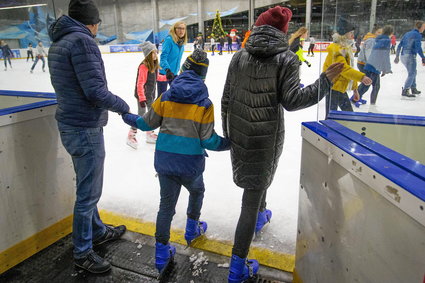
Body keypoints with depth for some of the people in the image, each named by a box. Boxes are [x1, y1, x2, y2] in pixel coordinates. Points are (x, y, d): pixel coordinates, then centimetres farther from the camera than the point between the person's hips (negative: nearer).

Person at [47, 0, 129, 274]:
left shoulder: (58, 44, 11)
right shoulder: (83, 41, -18)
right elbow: (96, 91, -24)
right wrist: (122, 105, -7)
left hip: (70, 125, 10)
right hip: (86, 130, -10)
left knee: (87, 187, 22)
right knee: (89, 193, 4)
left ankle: (98, 231, 42)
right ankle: (82, 252, 21)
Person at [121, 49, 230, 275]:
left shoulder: (166, 97, 0)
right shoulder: (205, 104, -7)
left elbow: (147, 123, 8)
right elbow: (209, 141, -10)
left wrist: (128, 117, 27)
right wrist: (231, 142, 5)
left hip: (164, 161, 2)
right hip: (190, 164, -2)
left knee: (166, 204, 15)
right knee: (197, 191, 28)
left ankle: (162, 251, 20)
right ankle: (192, 230, 45)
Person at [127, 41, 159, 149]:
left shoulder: (154, 65, 3)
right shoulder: (144, 66, -23)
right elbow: (140, 84, -25)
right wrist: (142, 99, -28)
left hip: (151, 94, 9)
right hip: (142, 94, -9)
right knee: (141, 115, -3)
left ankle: (150, 134, 33)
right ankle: (131, 136, 12)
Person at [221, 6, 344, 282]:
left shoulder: (239, 57, 3)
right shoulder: (286, 59, -8)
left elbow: (226, 99, 3)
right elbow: (291, 101, -14)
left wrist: (227, 132, 15)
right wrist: (325, 81, -3)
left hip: (239, 131, 5)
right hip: (266, 134, -4)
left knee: (255, 180, 30)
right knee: (254, 191, 1)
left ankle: (261, 215, 58)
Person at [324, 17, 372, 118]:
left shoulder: (347, 48, 15)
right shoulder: (336, 49, -17)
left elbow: (349, 68, 20)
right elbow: (344, 68, -31)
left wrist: (355, 88, 21)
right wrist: (361, 77, -40)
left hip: (341, 88, 10)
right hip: (333, 87, -10)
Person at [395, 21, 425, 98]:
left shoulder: (407, 34, 17)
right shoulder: (417, 35, -7)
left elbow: (399, 46, 17)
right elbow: (418, 47, -18)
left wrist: (397, 56, 23)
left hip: (403, 56, 9)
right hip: (410, 56, -9)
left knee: (413, 72, 22)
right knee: (411, 74, -8)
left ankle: (413, 89, 29)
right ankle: (405, 91, -14)